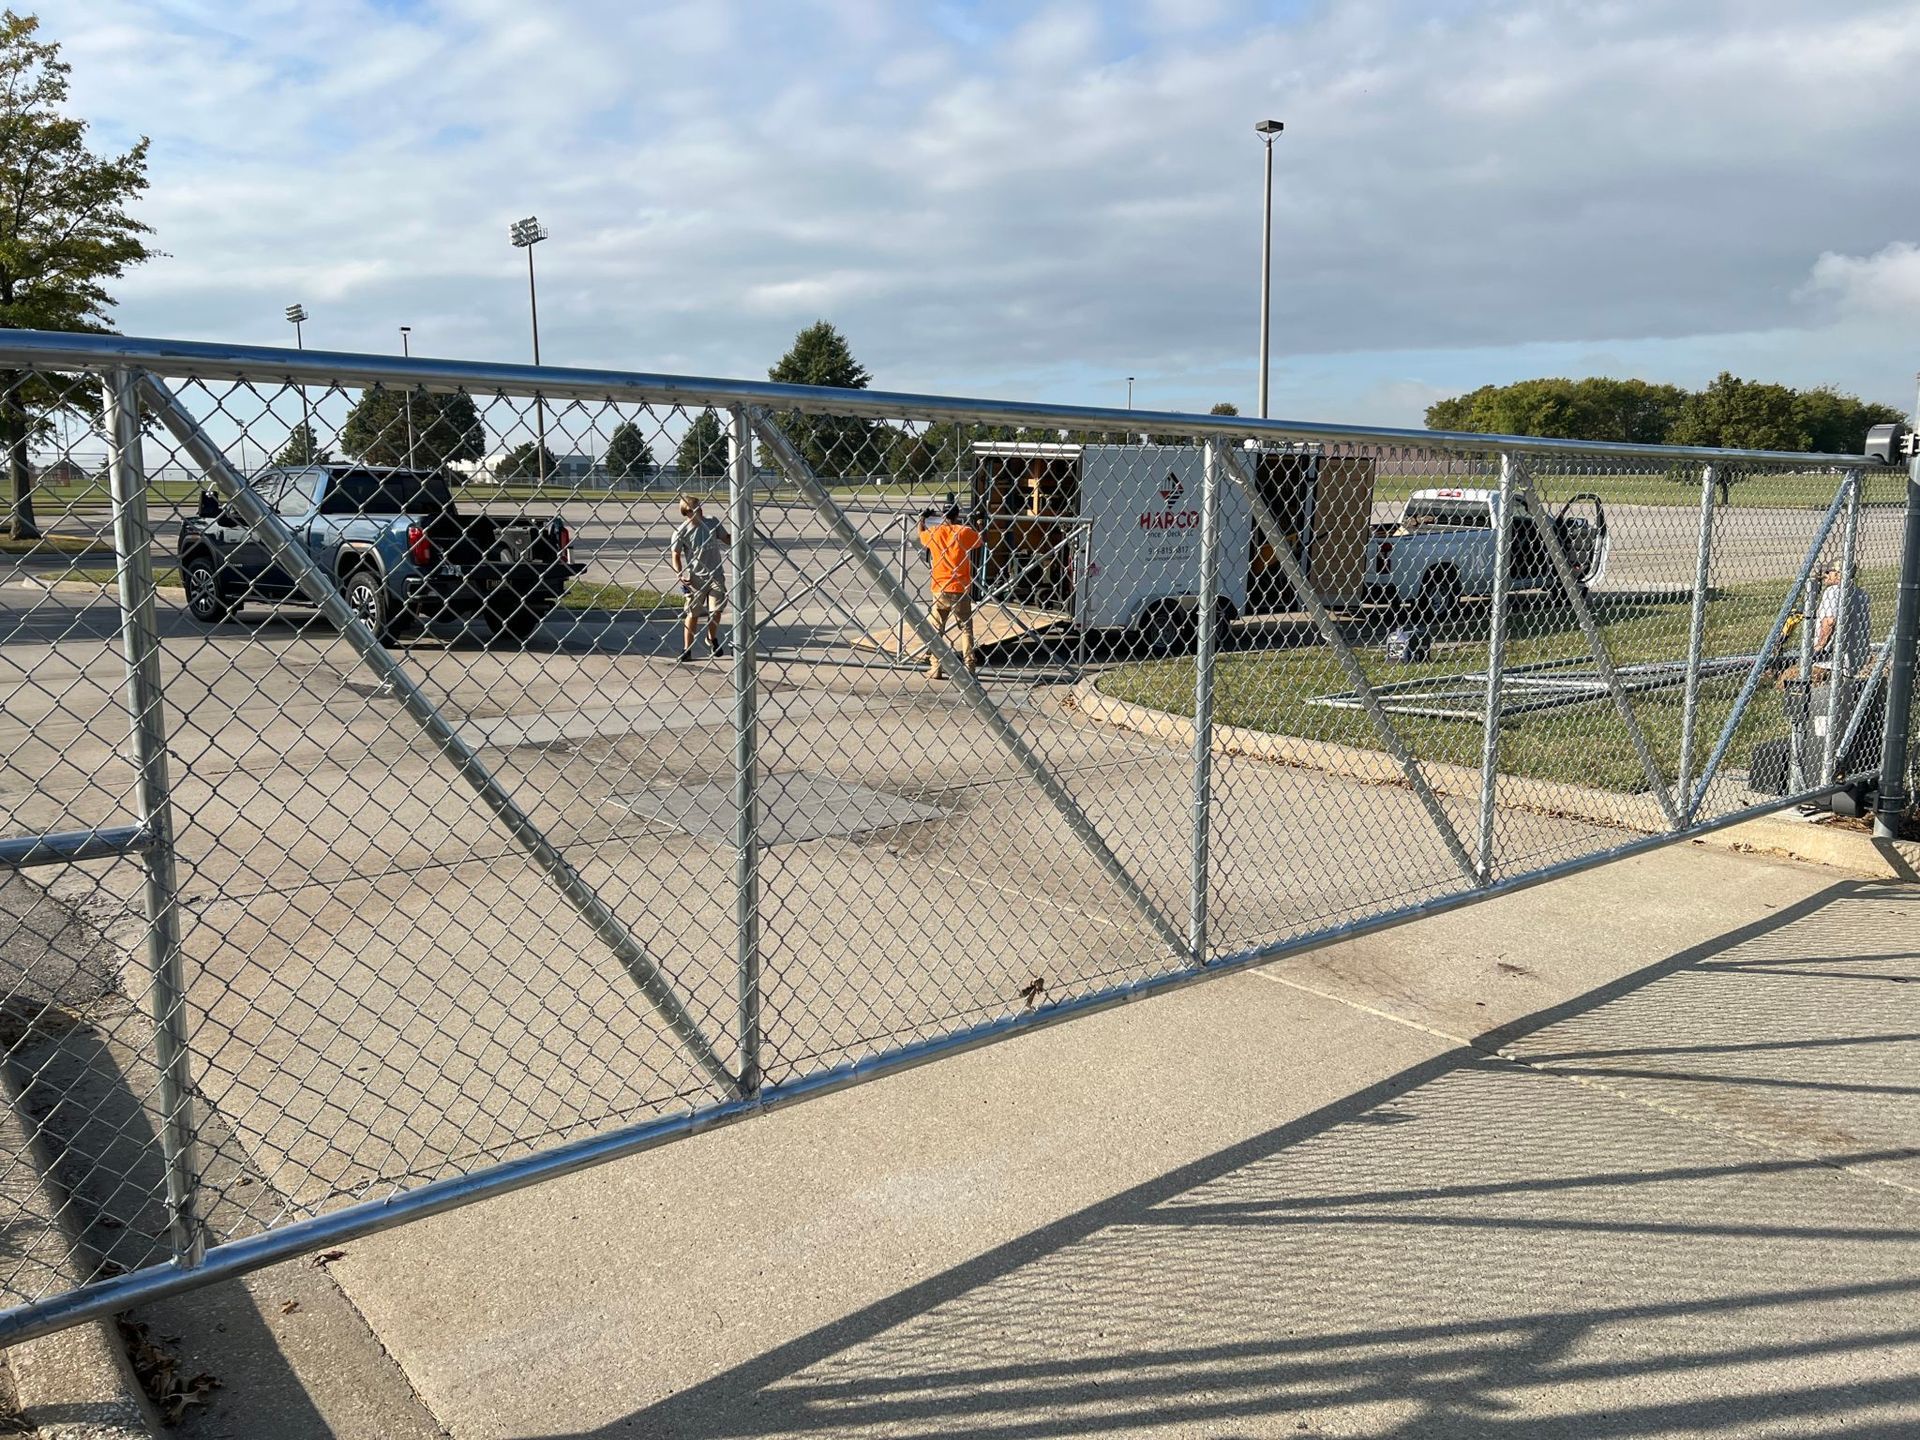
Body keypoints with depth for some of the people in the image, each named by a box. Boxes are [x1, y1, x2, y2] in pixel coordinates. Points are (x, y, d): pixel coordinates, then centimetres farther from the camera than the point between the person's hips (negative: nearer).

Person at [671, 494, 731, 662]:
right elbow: (676, 555, -1)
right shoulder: (681, 532, -10)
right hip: (695, 578, -2)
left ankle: (712, 639, 27)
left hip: (716, 575, 2)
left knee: (716, 611, -1)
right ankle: (686, 649, 12)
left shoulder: (713, 523, -1)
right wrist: (680, 575, -12)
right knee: (692, 614, 1)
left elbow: (727, 540, 11)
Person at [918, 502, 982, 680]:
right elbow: (980, 540, 15)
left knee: (936, 630, 10)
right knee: (966, 628, 8)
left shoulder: (934, 532, 0)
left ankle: (935, 668, 7)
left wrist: (922, 518, 41)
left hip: (940, 590, 1)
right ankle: (969, 668, 1)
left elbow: (921, 535, 23)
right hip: (961, 590, -1)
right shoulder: (965, 532, -4)